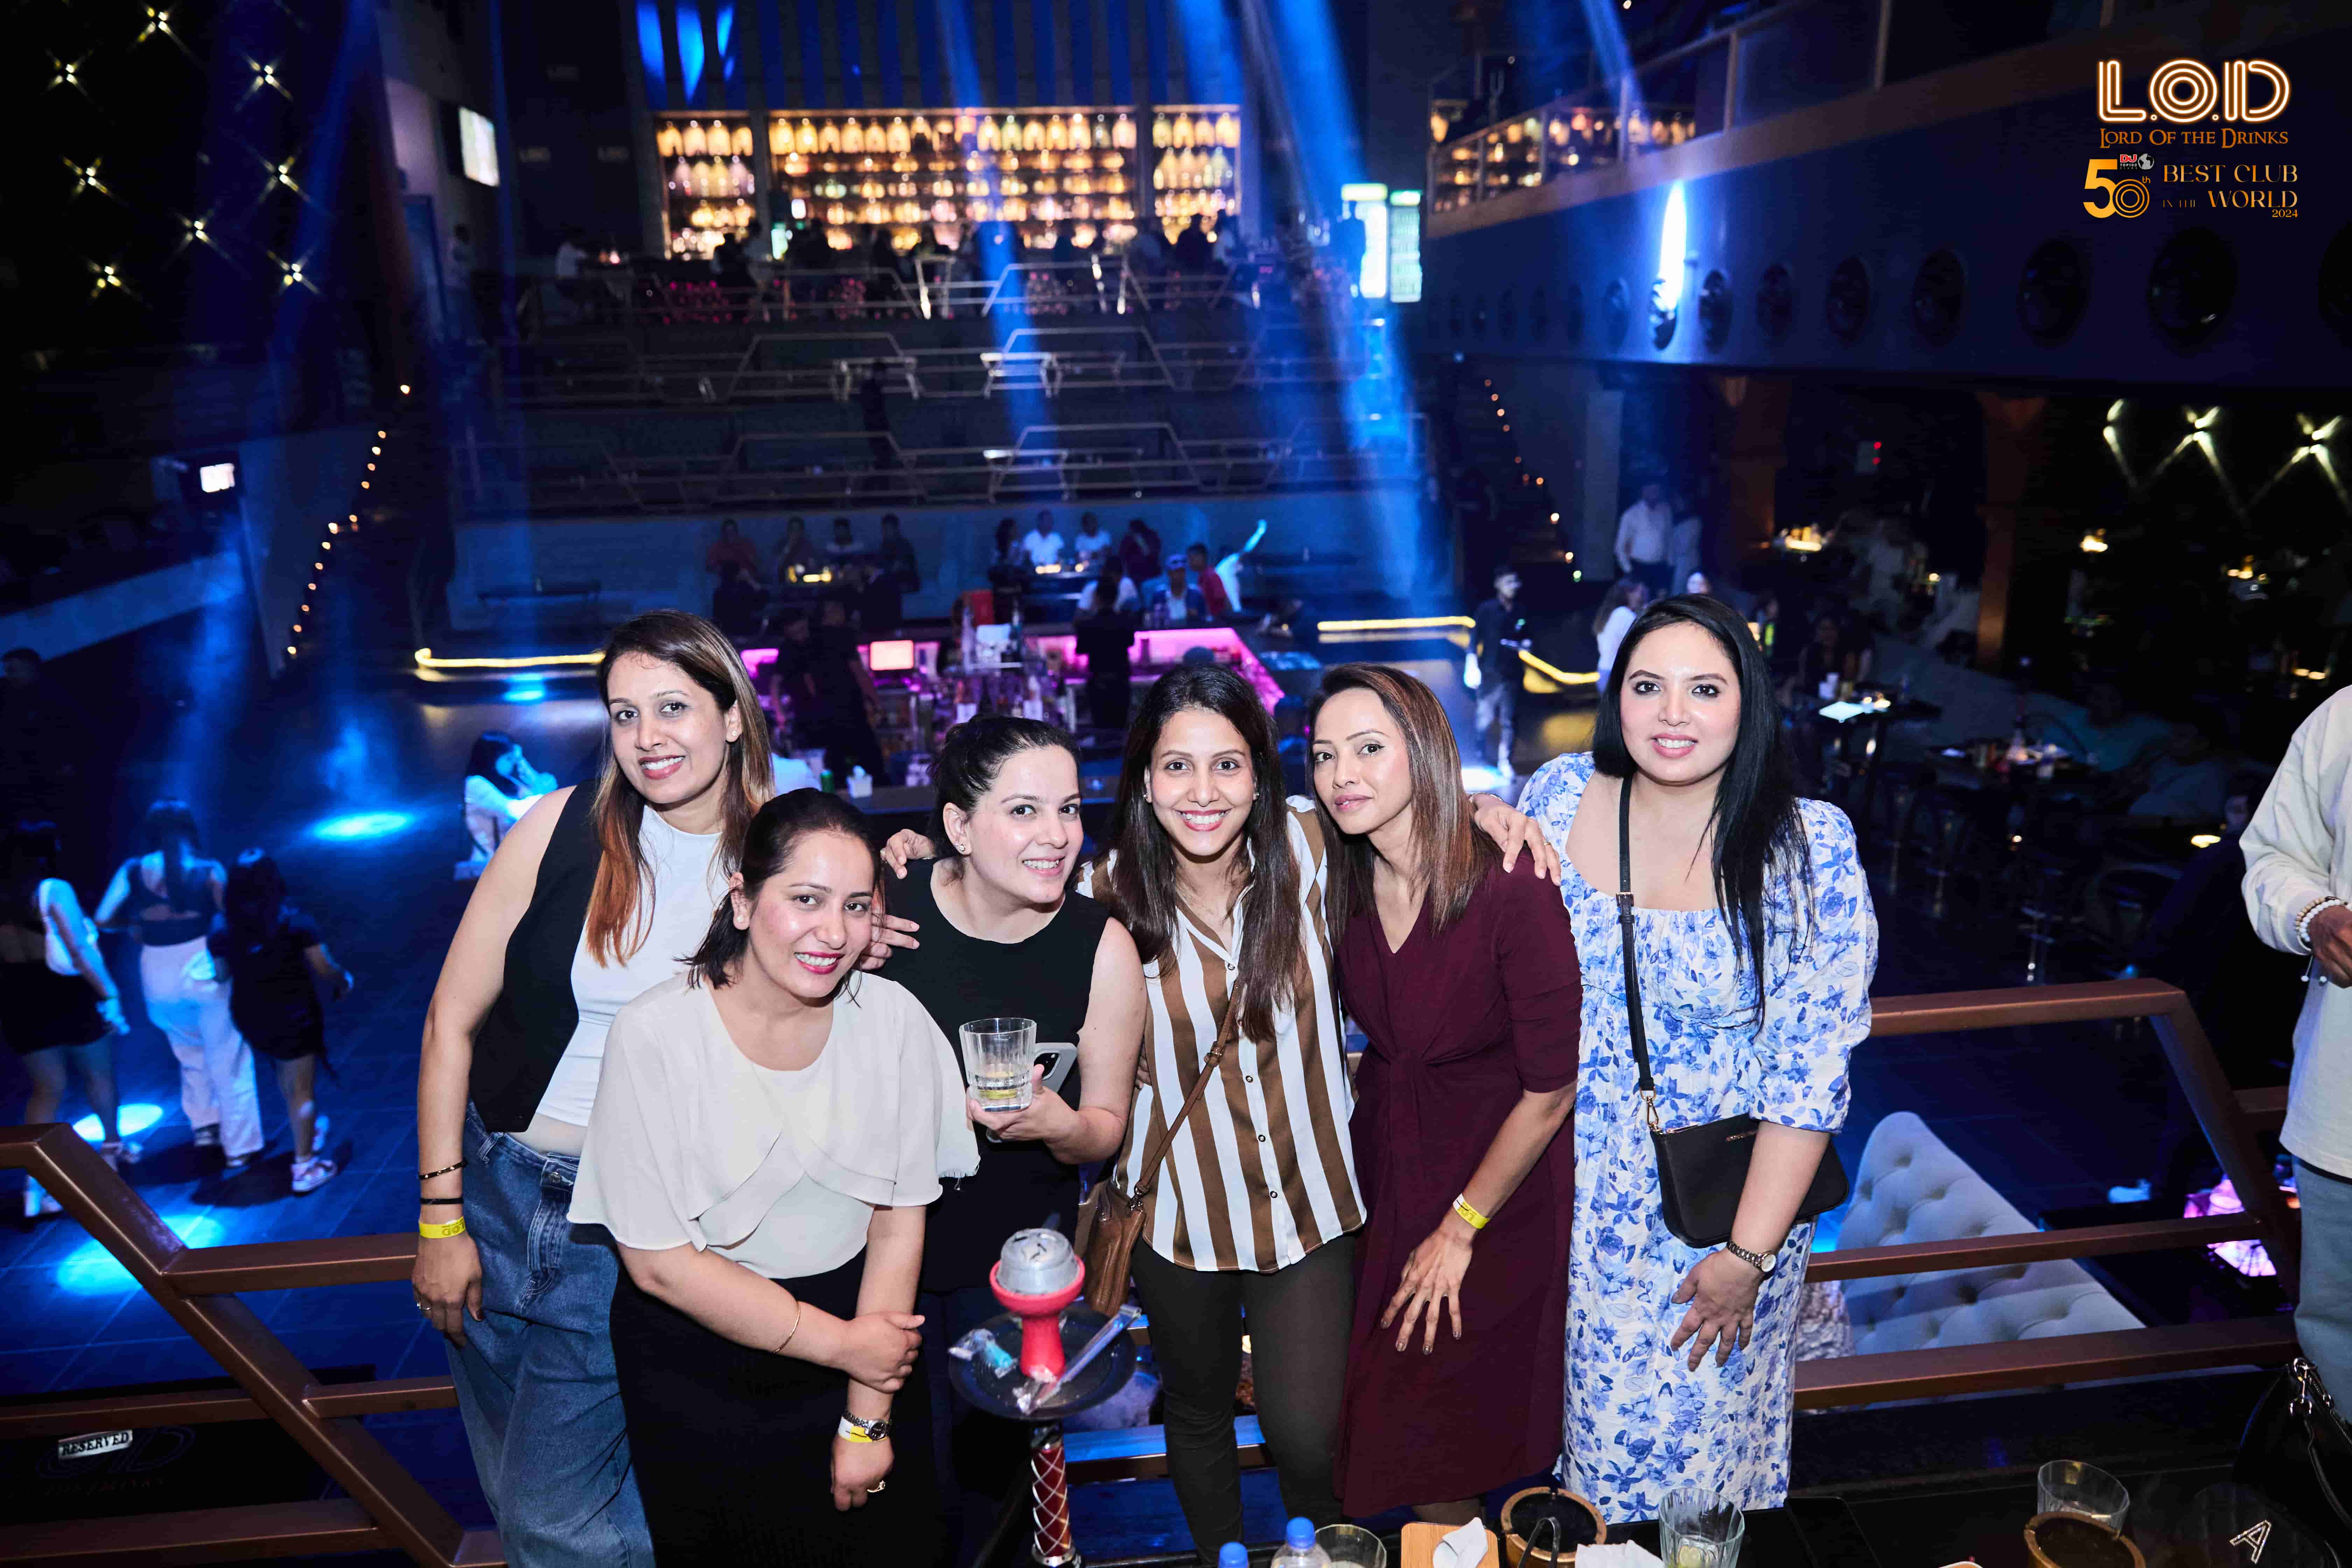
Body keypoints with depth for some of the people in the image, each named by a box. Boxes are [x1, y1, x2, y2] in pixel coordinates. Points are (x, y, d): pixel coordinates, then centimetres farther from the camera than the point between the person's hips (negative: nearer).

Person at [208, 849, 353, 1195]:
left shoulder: (222, 926, -7)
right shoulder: (294, 921, -17)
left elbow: (221, 974, 2)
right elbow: (325, 969, -14)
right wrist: (343, 982, 8)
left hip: (249, 1017, 4)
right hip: (293, 1013, -4)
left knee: (286, 1070, 30)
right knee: (301, 1089, 6)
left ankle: (310, 1130, 47)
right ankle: (305, 1168, 10)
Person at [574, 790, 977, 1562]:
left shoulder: (893, 1019, -12)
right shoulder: (655, 1035, -20)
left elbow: (900, 1222, -7)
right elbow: (660, 1260, -17)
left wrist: (867, 1420, -7)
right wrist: (838, 1342, -14)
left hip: (863, 1326, 2)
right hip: (695, 1364, -2)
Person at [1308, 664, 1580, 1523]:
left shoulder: (1512, 889, -26)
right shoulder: (1343, 885, -7)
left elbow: (1552, 1087, -19)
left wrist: (1459, 1231, -11)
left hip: (1500, 1183, -5)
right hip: (1382, 1163, 5)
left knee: (1444, 1446, 7)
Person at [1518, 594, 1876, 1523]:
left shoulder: (1810, 849, -16)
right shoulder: (1558, 797, -7)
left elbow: (1810, 1074, -15)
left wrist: (1748, 1256, -15)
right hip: (1568, 1195, 3)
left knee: (1696, 1432, 15)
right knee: (1587, 1417, 20)